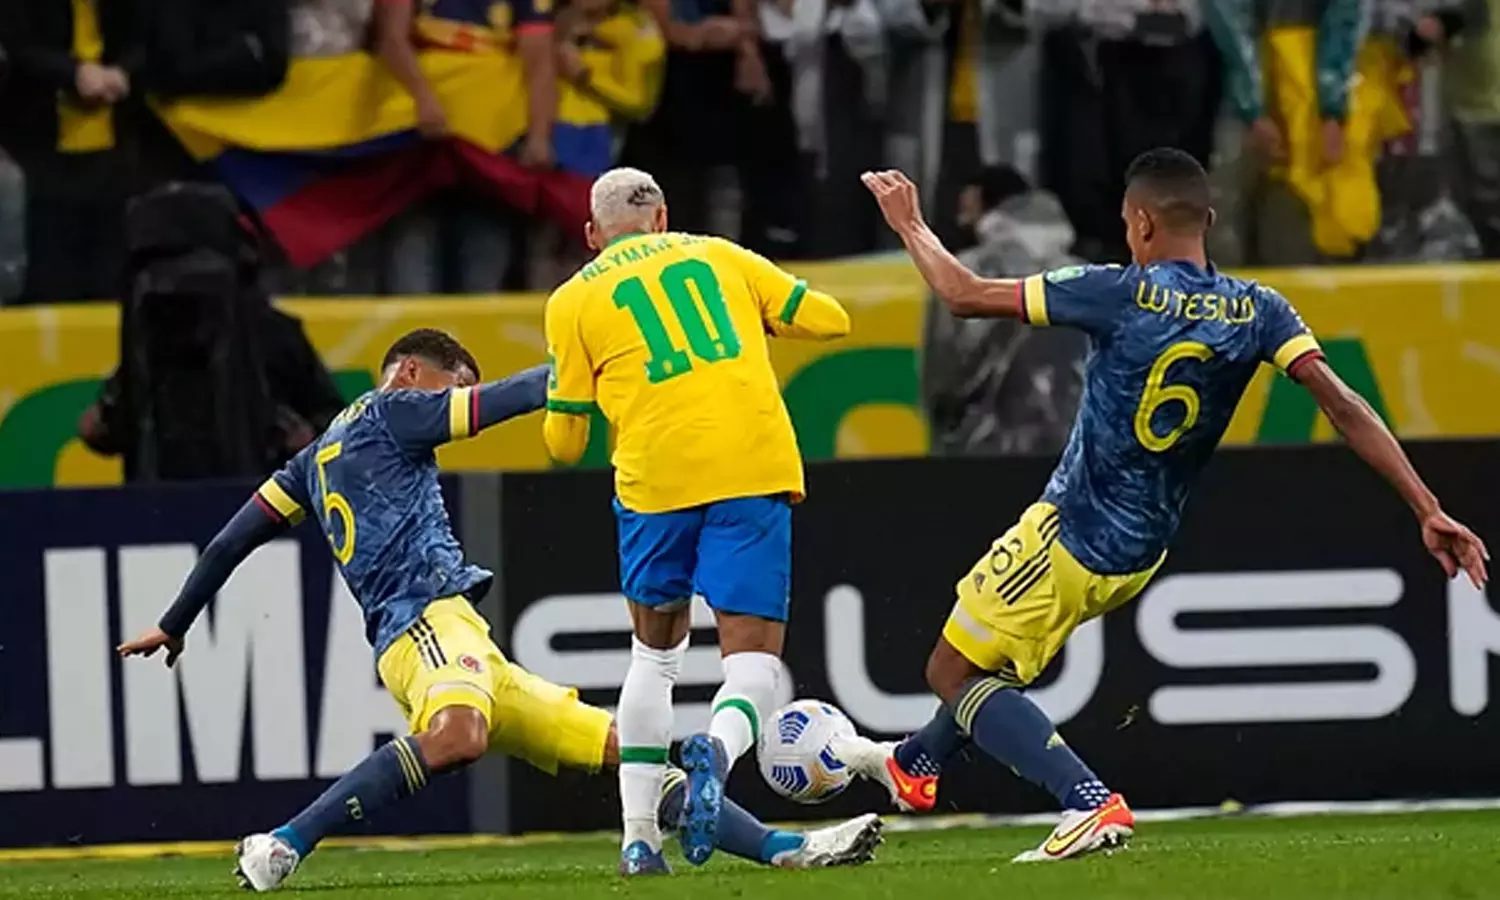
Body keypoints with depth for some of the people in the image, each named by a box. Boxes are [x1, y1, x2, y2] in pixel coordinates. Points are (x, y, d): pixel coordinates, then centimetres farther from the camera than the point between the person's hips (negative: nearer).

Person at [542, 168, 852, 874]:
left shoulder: (574, 300, 12)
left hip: (655, 477, 0)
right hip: (757, 469, 0)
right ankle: (719, 748, -33)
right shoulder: (718, 256, 17)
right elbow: (828, 319, 17)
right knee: (752, 657, 2)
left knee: (656, 650, 21)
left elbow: (563, 443, 12)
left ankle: (639, 837, 15)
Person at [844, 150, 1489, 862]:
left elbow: (965, 295, -14)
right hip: (1139, 556, 7)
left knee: (952, 671, 5)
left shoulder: (1123, 293, -20)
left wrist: (910, 224, 4)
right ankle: (914, 764, 53)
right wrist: (1428, 510, -19)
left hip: (1066, 539, -7)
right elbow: (1341, 404, -17)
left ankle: (1089, 802, -13)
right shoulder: (1256, 311, -8)